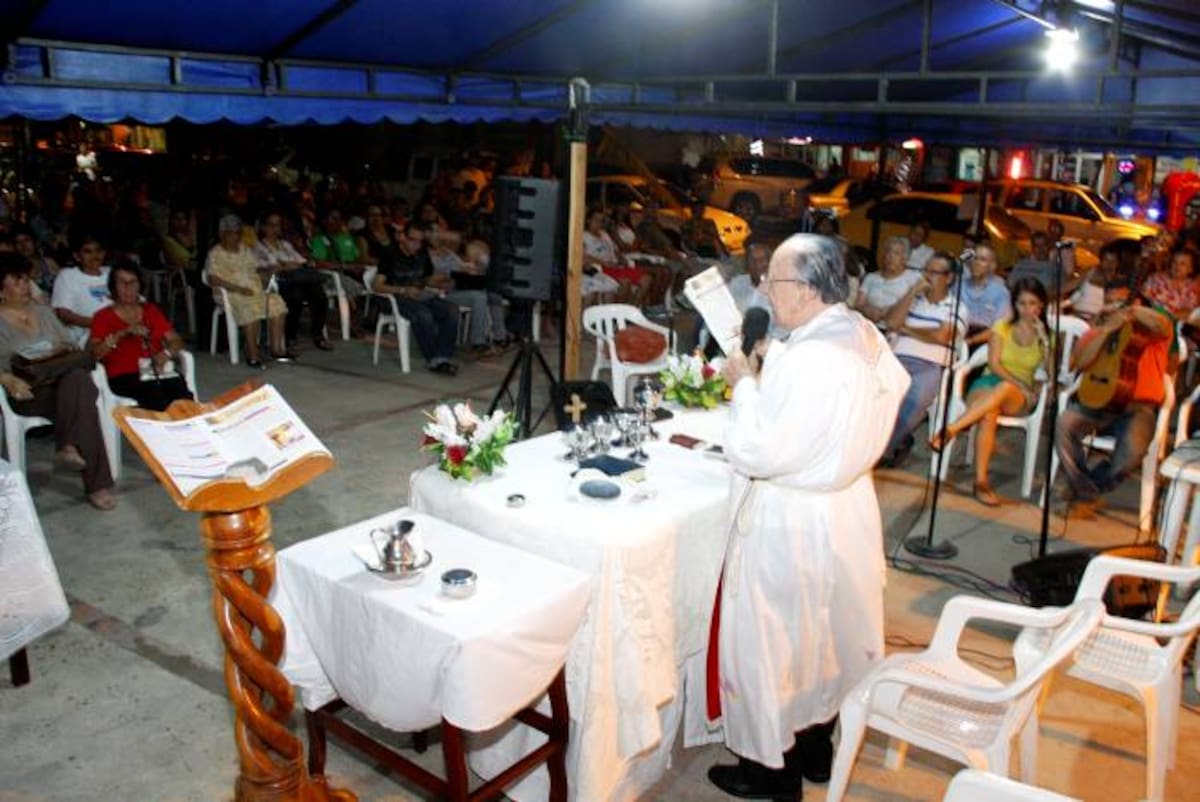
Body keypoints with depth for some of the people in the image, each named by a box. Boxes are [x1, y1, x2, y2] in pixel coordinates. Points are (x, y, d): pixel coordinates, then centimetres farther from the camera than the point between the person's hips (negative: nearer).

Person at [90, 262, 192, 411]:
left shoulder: (150, 310, 24)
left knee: (184, 397, -33)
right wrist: (122, 333, -15)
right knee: (156, 399, -36)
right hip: (125, 377, -2)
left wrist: (166, 353, -8)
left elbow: (177, 341, 14)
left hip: (159, 370, 2)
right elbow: (95, 353, -1)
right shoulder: (103, 317, 15)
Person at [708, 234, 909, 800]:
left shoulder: (809, 362, -30)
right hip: (845, 511, 10)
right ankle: (816, 747, 43)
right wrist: (770, 365, 4)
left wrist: (745, 383, -15)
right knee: (821, 635, 24)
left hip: (792, 526, -9)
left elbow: (755, 452, -27)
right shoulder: (863, 337, 0)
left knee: (771, 641, 10)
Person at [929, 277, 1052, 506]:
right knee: (989, 414, -38)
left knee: (1004, 388, -41)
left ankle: (951, 429, -49)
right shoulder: (1002, 327, 11)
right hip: (990, 382, 0)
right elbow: (994, 364, -1)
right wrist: (1017, 381, -16)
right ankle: (981, 481, -43)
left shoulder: (1045, 335, 13)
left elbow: (1051, 372, 0)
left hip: (1021, 395, 0)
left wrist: (1043, 340, -7)